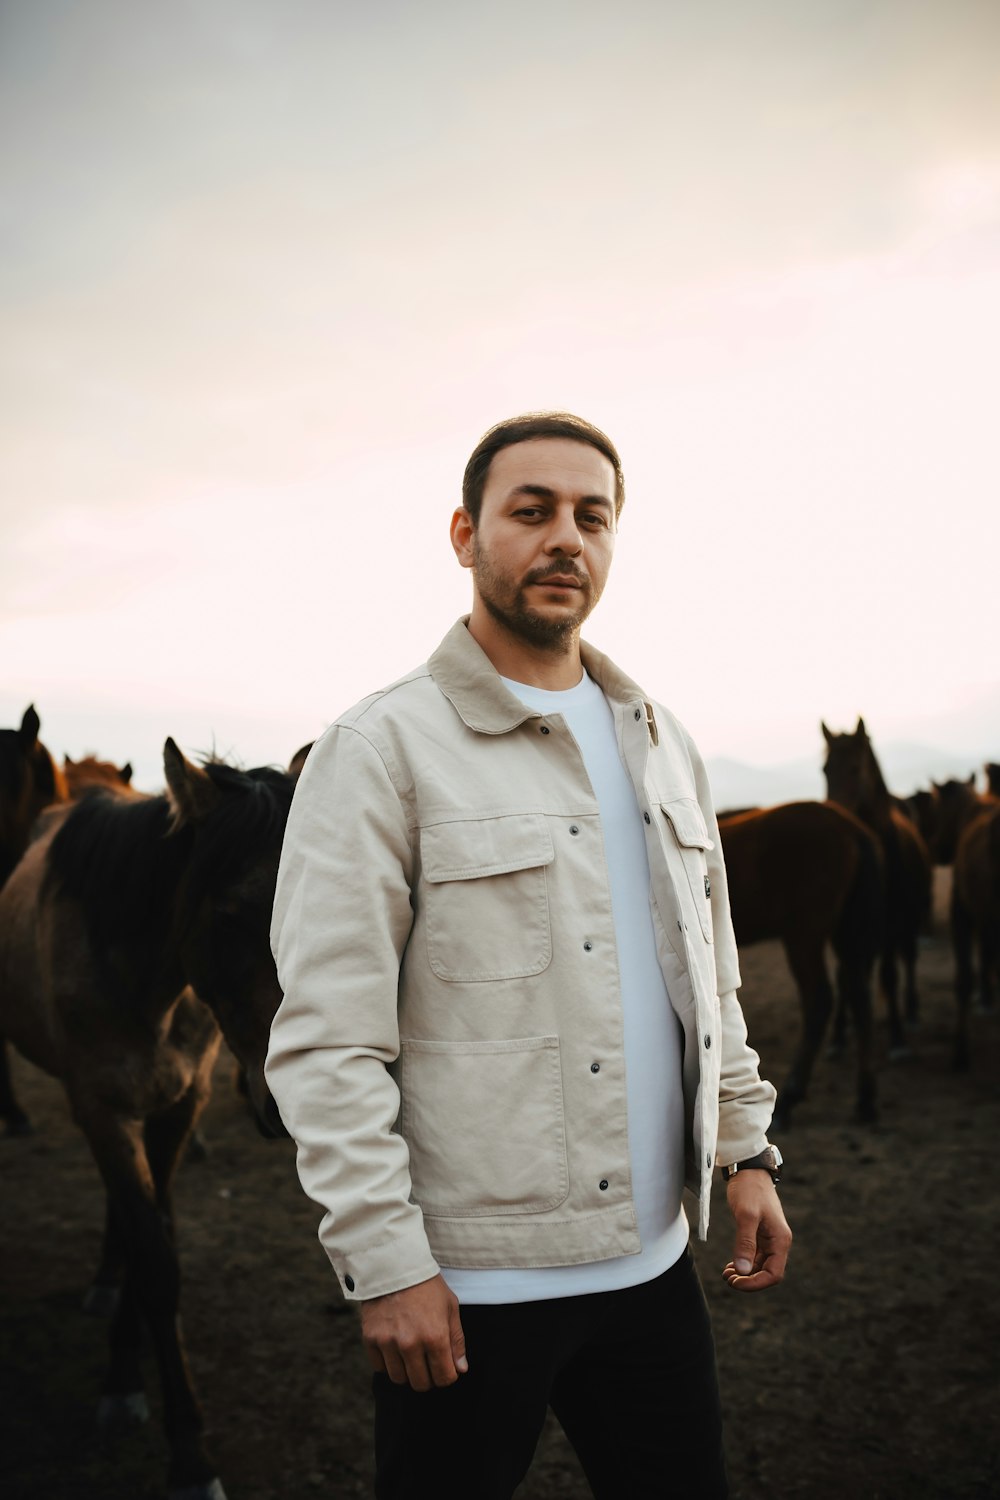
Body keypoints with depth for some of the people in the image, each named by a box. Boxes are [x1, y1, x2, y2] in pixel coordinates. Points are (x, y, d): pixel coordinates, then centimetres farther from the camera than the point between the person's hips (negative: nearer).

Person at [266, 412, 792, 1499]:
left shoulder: (659, 745, 10)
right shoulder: (383, 748, -11)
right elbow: (324, 1036, -15)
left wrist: (747, 1150, 9)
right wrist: (385, 1265, -16)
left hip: (652, 1259, 6)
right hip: (470, 1284, -5)